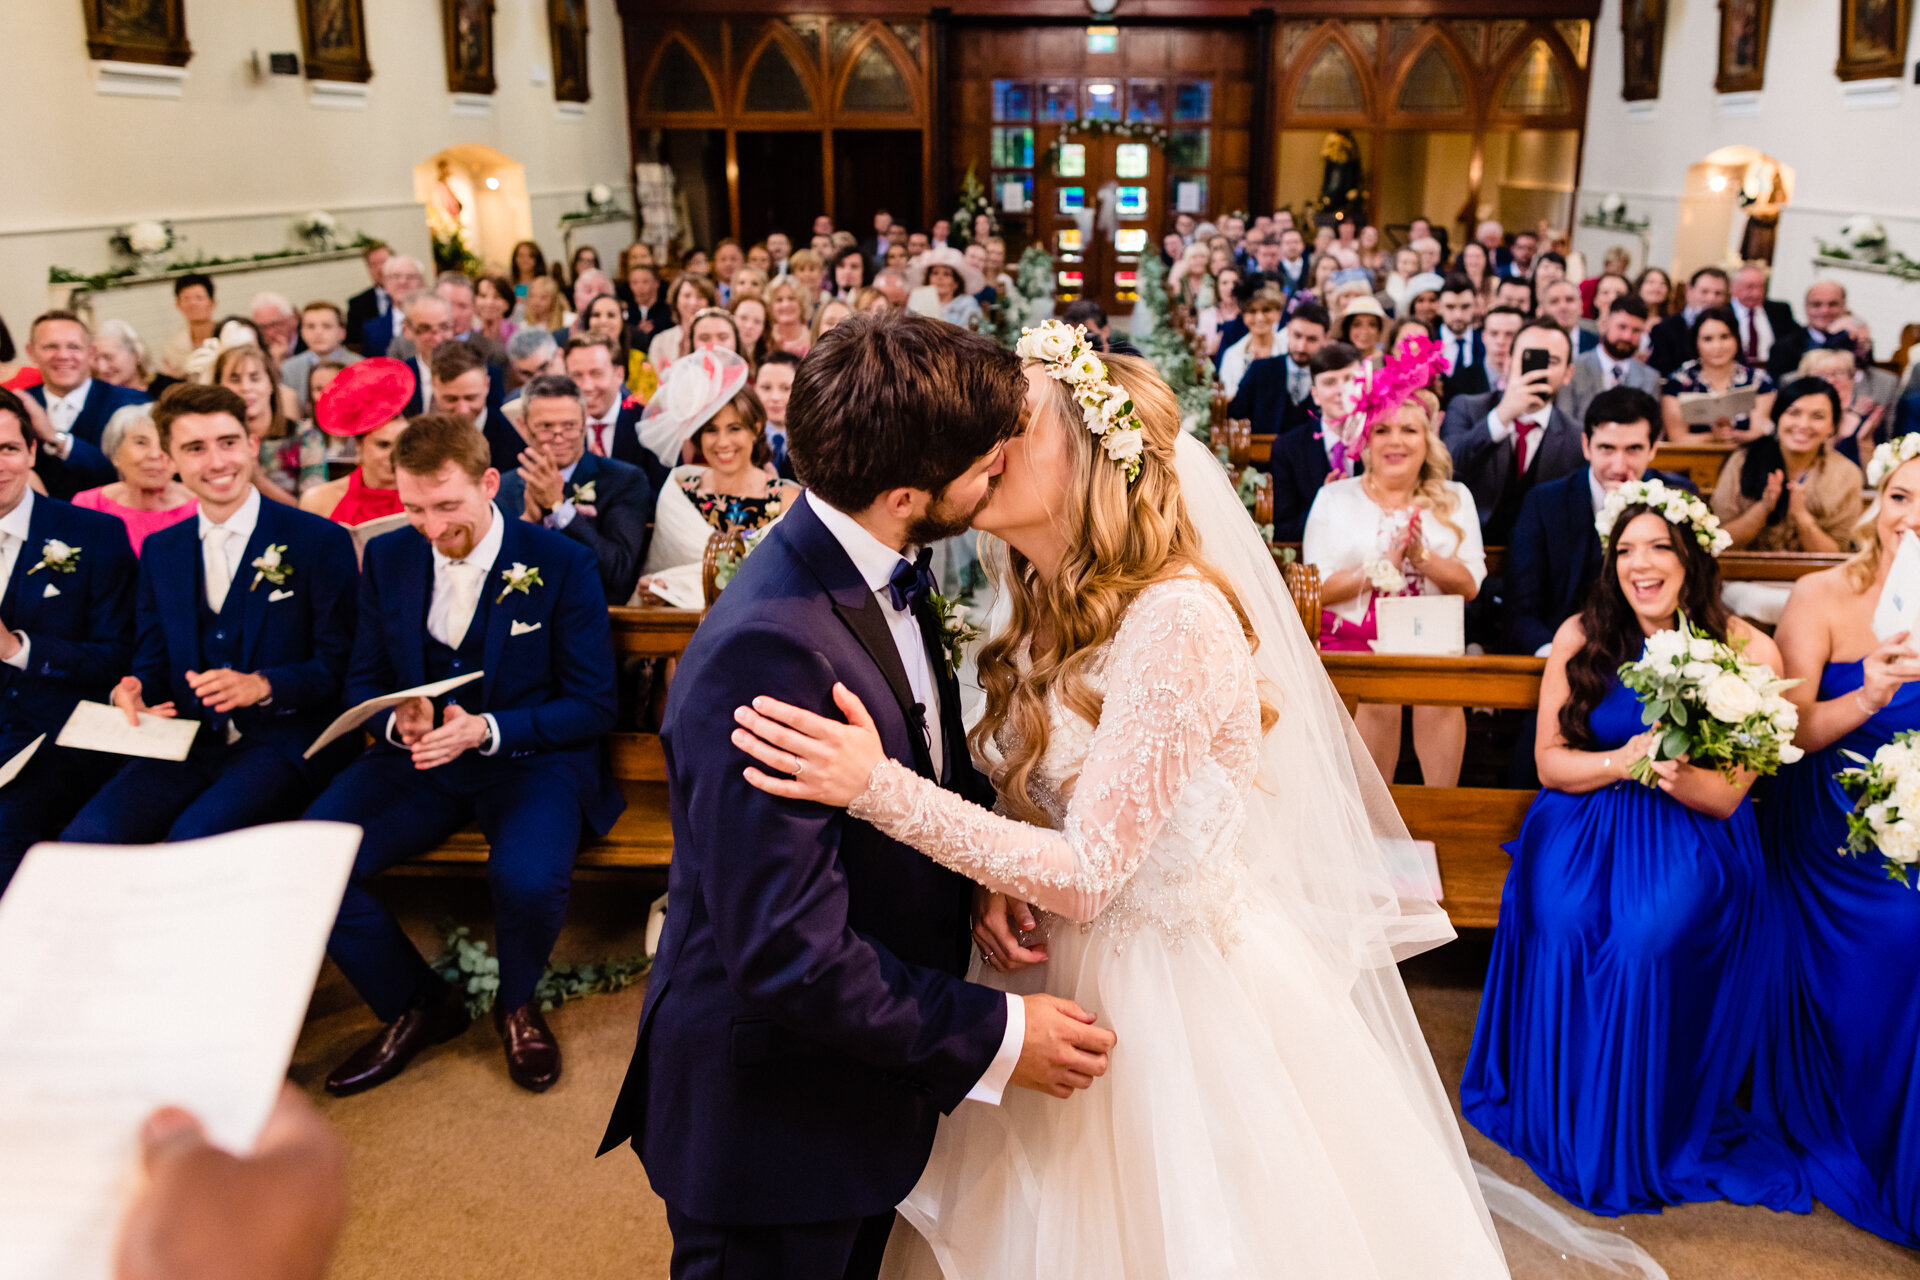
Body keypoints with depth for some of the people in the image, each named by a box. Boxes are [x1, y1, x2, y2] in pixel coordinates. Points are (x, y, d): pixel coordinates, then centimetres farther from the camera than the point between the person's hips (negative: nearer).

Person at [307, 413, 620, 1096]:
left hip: (531, 757, -4)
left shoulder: (563, 564, -8)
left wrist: (486, 729, -22)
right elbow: (363, 681, 12)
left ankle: (517, 1003, 4)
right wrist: (397, 722, -13)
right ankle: (418, 1003, 6)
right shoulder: (387, 558, 6)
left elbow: (591, 707, -7)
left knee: (527, 879, -34)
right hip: (417, 760, 4)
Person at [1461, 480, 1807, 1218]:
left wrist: (1678, 778, -28)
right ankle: (1561, 1116, -6)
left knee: (1652, 938, -29)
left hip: (1692, 835, -1)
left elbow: (1728, 796, -5)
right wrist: (1620, 762, -20)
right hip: (1585, 824, 2)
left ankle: (1641, 1134, -6)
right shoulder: (1580, 638, -1)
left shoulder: (1749, 652, -5)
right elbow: (1548, 761, 1)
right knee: (1563, 922, -28)